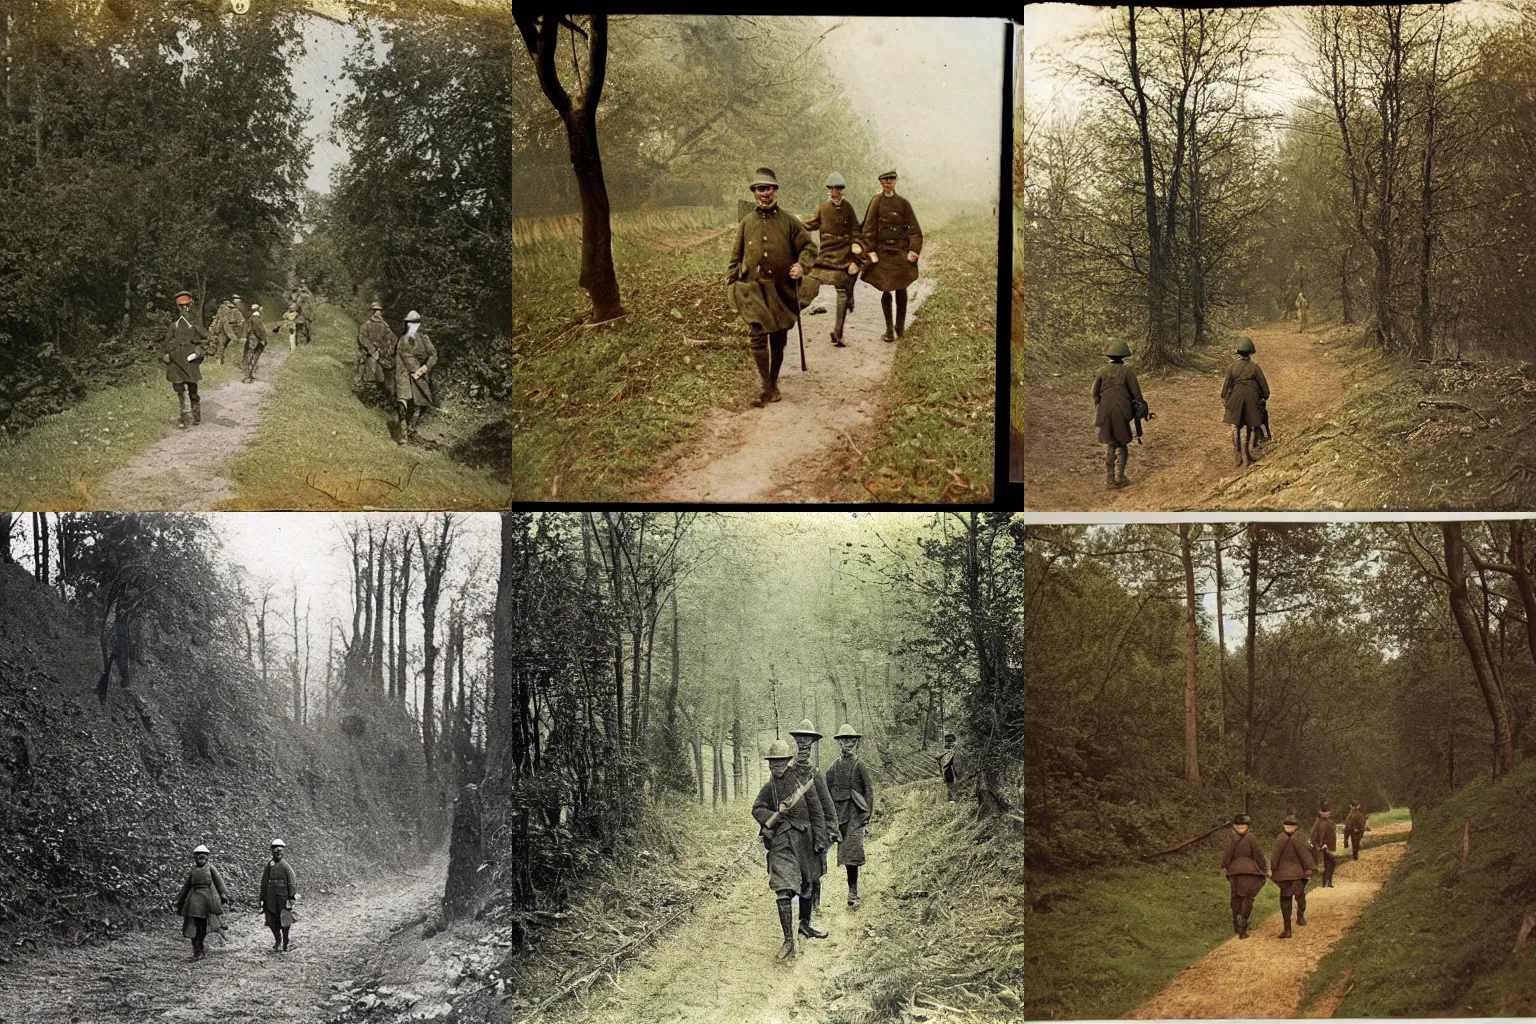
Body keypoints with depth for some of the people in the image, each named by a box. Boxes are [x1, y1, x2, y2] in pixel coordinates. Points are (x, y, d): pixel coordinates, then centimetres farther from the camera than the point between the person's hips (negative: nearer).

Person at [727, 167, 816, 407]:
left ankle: (773, 385, 24)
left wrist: (802, 265, -17)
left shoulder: (789, 222, 2)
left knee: (778, 340, 8)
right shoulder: (746, 223, 7)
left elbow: (809, 247, 3)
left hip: (782, 290, 1)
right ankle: (768, 387, -11)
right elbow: (736, 257, 13)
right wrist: (730, 284, 6)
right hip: (753, 288, -1)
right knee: (758, 335, -16)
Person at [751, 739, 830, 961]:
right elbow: (757, 809, -2)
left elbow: (817, 811, 1)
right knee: (783, 890, -12)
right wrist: (772, 816, -22)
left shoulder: (802, 782, 0)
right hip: (780, 843, 1)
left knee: (805, 885, 15)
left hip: (803, 839, 0)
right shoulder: (768, 788, 9)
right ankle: (788, 942, -13)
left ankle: (805, 923, 39)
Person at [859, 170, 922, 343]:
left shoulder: (903, 203, 5)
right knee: (885, 290, -1)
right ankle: (889, 330, 6)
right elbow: (869, 228, 0)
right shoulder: (877, 201, 1)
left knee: (901, 289, 4)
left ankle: (900, 327, 16)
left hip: (900, 251, 1)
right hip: (882, 251, -1)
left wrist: (913, 250, -5)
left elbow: (915, 230, 6)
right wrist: (871, 250, -7)